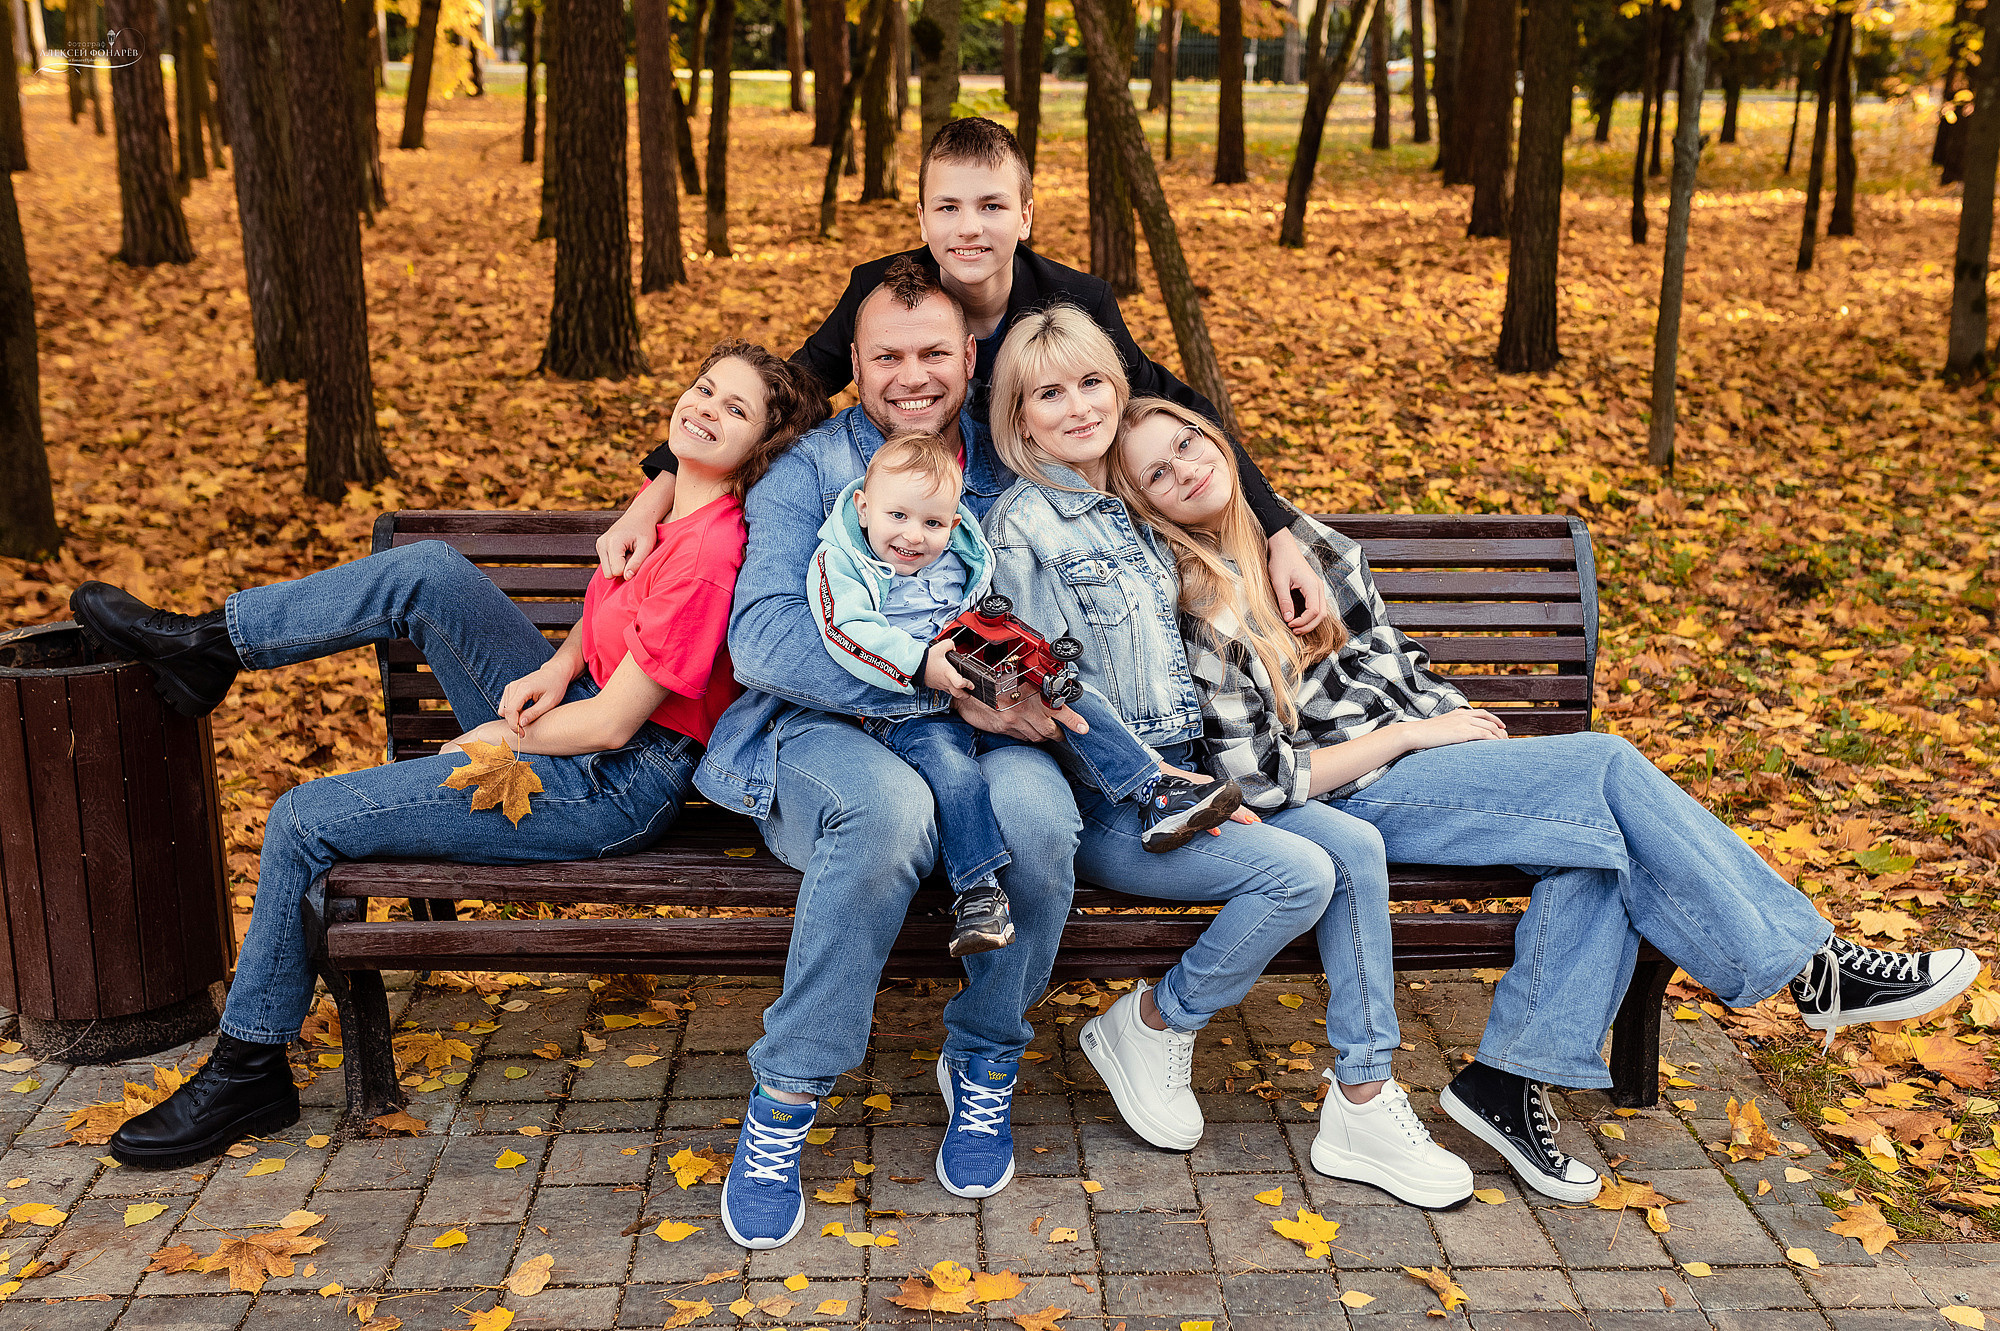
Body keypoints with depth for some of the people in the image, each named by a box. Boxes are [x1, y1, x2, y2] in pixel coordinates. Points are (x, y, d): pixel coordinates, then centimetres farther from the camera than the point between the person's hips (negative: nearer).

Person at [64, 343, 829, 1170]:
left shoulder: (714, 555, -24)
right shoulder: (667, 499, 4)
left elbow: (613, 725, -22)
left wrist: (486, 740, -8)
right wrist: (557, 664, -2)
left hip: (614, 788, -9)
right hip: (584, 714, 9)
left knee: (304, 822, -8)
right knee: (428, 570, -4)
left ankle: (249, 1071, 10)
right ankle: (208, 642, 12)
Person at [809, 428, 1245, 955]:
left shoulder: (958, 559, 15)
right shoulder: (837, 562, -2)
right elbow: (847, 633, -17)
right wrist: (921, 664, -26)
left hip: (987, 694, 5)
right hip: (909, 715, -5)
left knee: (1073, 701, -10)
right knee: (949, 767, -34)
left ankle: (1157, 793, -9)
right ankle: (978, 891, -35)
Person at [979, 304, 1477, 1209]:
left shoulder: (1132, 509, 14)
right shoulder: (1023, 525, -8)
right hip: (1100, 802, -7)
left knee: (1356, 846, -12)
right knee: (1299, 873, -23)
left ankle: (1367, 1100, -4)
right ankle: (1149, 1027, -1)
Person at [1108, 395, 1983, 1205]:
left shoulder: (1302, 540, 12)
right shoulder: (1195, 614, -11)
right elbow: (1264, 780, -14)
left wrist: (1462, 724, 1)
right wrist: (1411, 735, -11)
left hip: (1417, 749, 7)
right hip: (1351, 798, -7)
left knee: (1599, 845, -20)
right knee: (1610, 768, -19)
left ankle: (1511, 1079, -16)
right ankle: (1811, 965, -8)